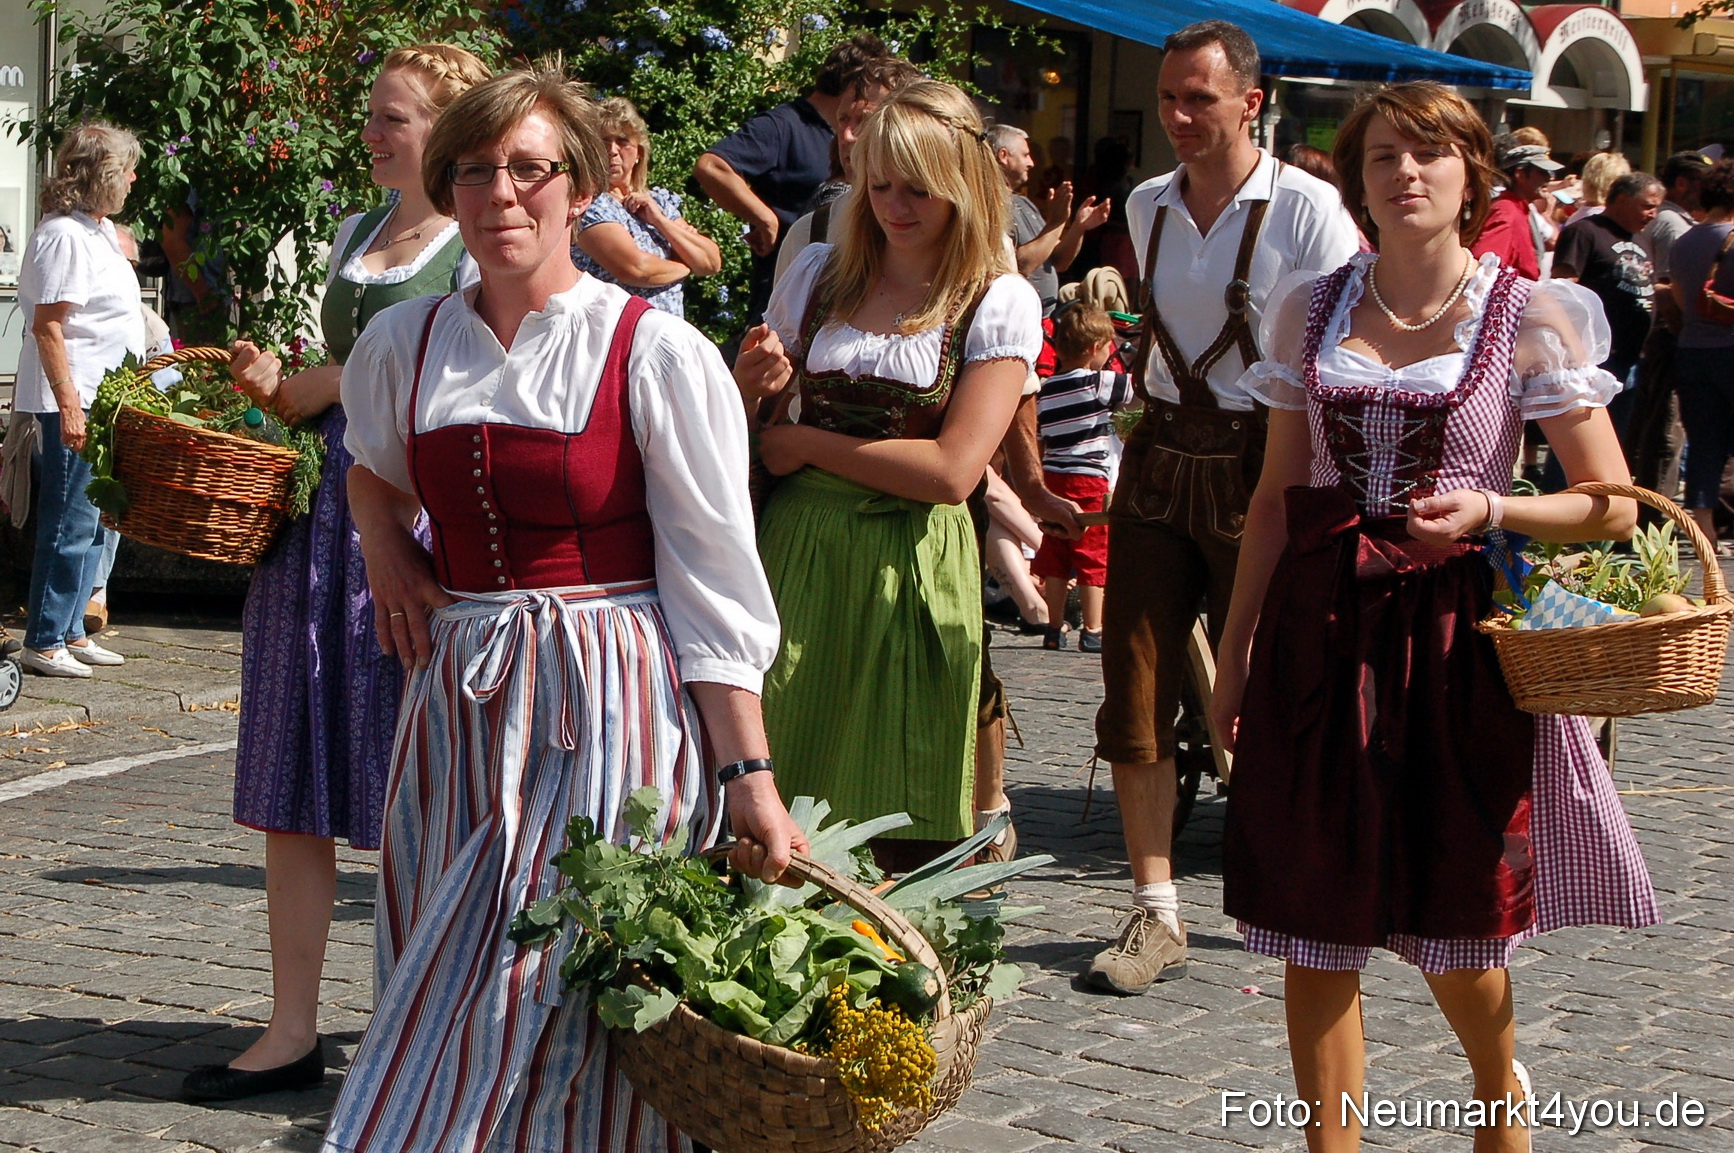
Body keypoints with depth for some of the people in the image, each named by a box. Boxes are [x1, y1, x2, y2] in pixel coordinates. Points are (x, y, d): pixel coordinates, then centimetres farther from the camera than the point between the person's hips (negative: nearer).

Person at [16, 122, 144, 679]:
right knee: (71, 523, -7)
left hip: (103, 399, 10)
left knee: (95, 523, 14)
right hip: (74, 402, -10)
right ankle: (44, 642, 0)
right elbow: (46, 326, -21)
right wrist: (68, 406, -25)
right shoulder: (64, 235, -16)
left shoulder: (100, 229, 15)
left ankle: (71, 632, 22)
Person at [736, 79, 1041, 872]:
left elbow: (952, 470, -10)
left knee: (904, 829, -1)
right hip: (796, 550, 3)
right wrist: (750, 382, -4)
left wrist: (808, 442, -5)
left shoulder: (999, 304, -1)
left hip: (914, 565, -3)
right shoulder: (819, 275, 10)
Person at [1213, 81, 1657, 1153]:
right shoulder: (1314, 308, 7)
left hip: (1457, 632, -3)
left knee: (1453, 923, 8)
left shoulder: (1532, 319, -3)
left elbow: (1613, 507, -2)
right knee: (1314, 921, 3)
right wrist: (1237, 646, 11)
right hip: (1319, 630, 3)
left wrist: (1490, 510, -19)